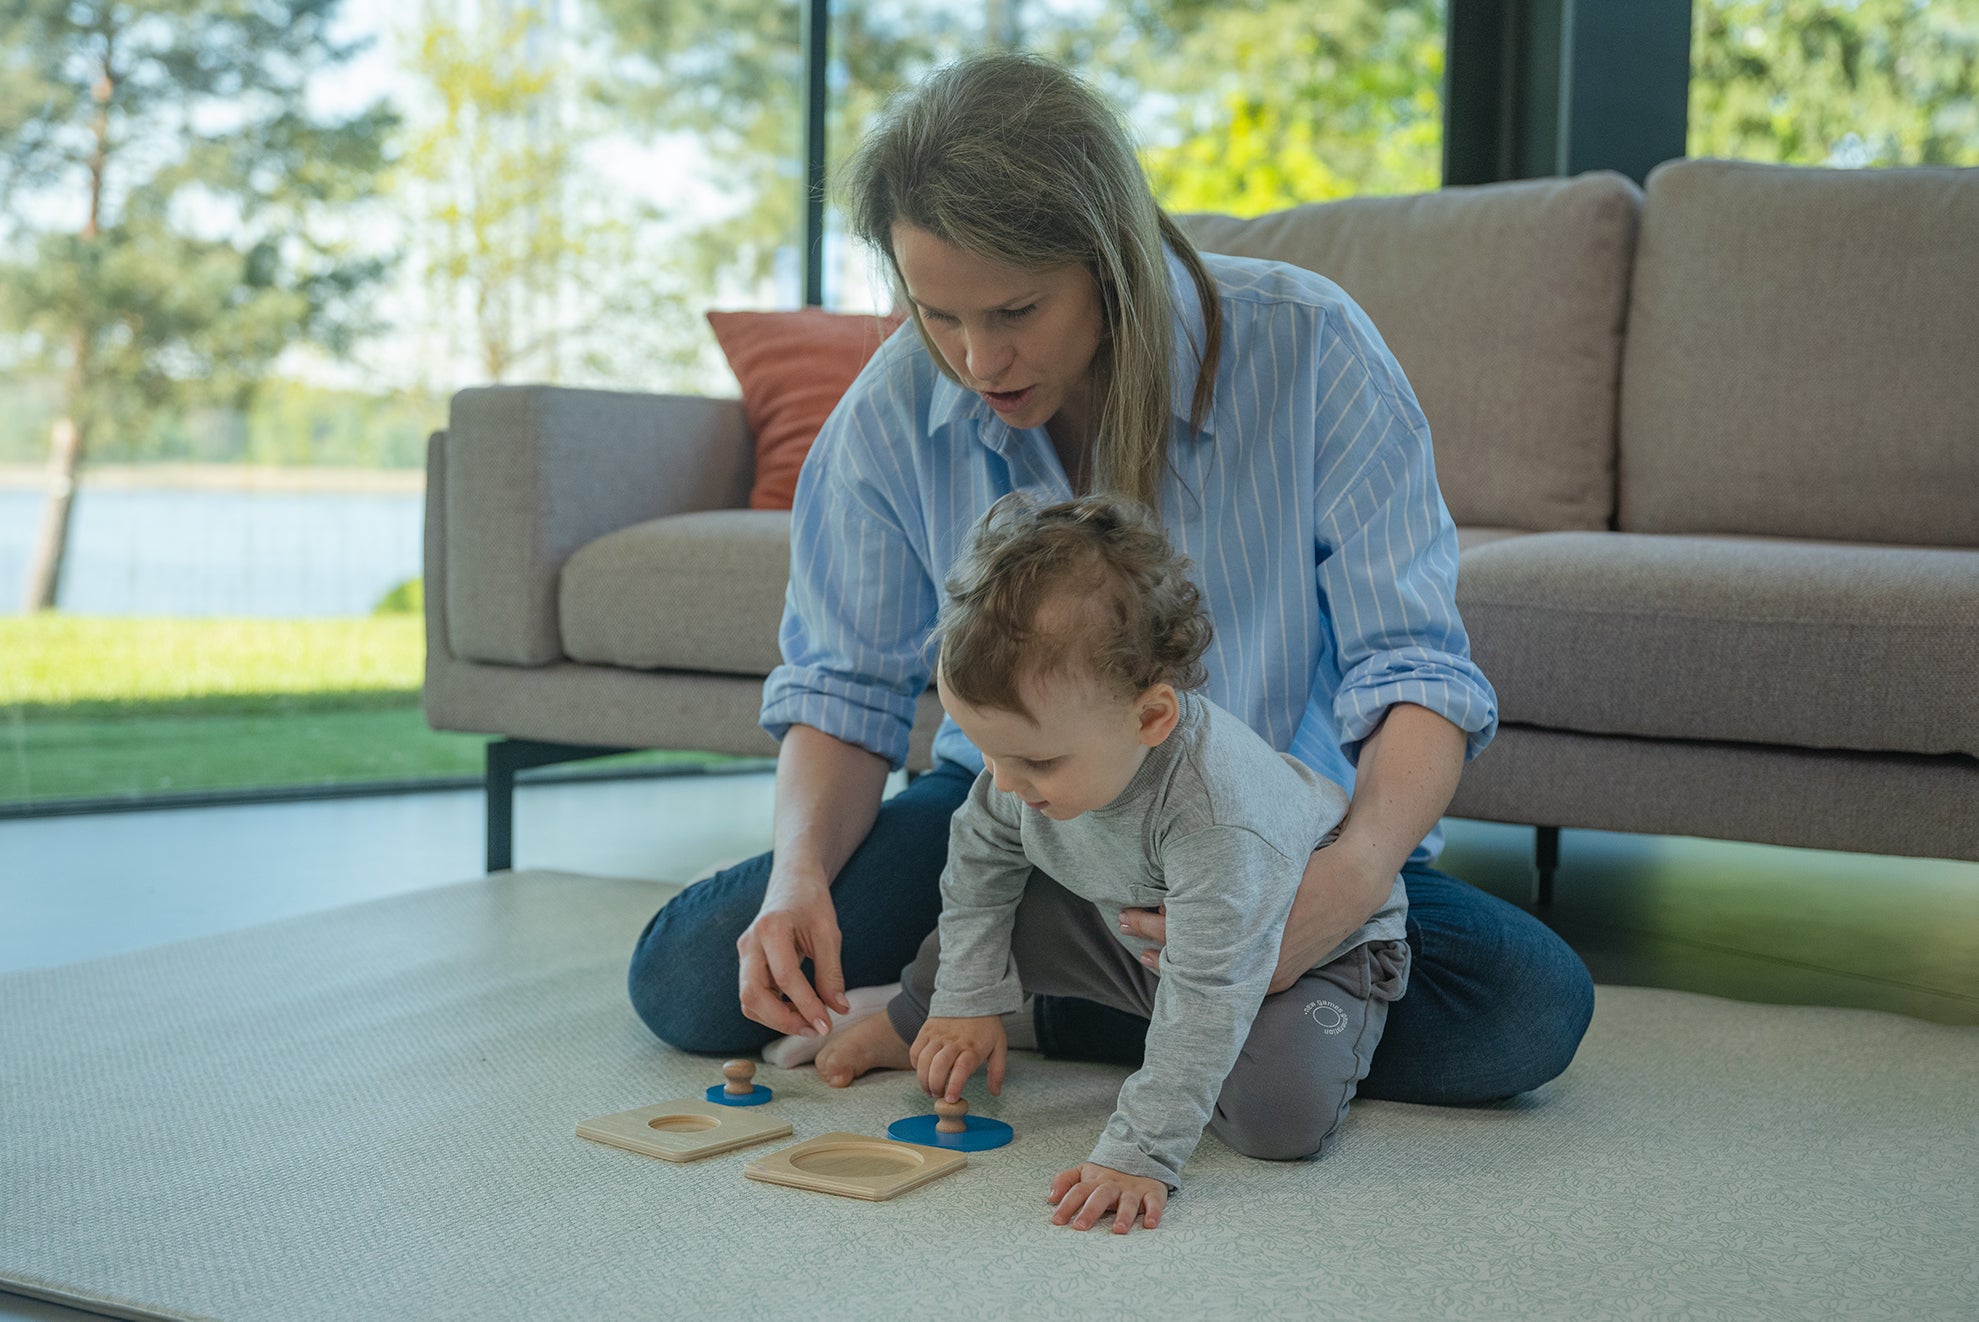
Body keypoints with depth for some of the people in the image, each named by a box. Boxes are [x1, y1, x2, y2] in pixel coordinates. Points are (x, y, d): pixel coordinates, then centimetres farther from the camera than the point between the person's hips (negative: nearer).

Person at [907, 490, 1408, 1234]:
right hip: (1131, 919, 6)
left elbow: (1208, 992, -43)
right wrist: (966, 1004, -1)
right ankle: (904, 1026, 27)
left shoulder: (1217, 815, -45)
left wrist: (1141, 1156, -45)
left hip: (1311, 940, -6)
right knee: (957, 947, -5)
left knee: (1280, 1115, -30)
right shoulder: (1041, 742, -23)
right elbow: (982, 853, -3)